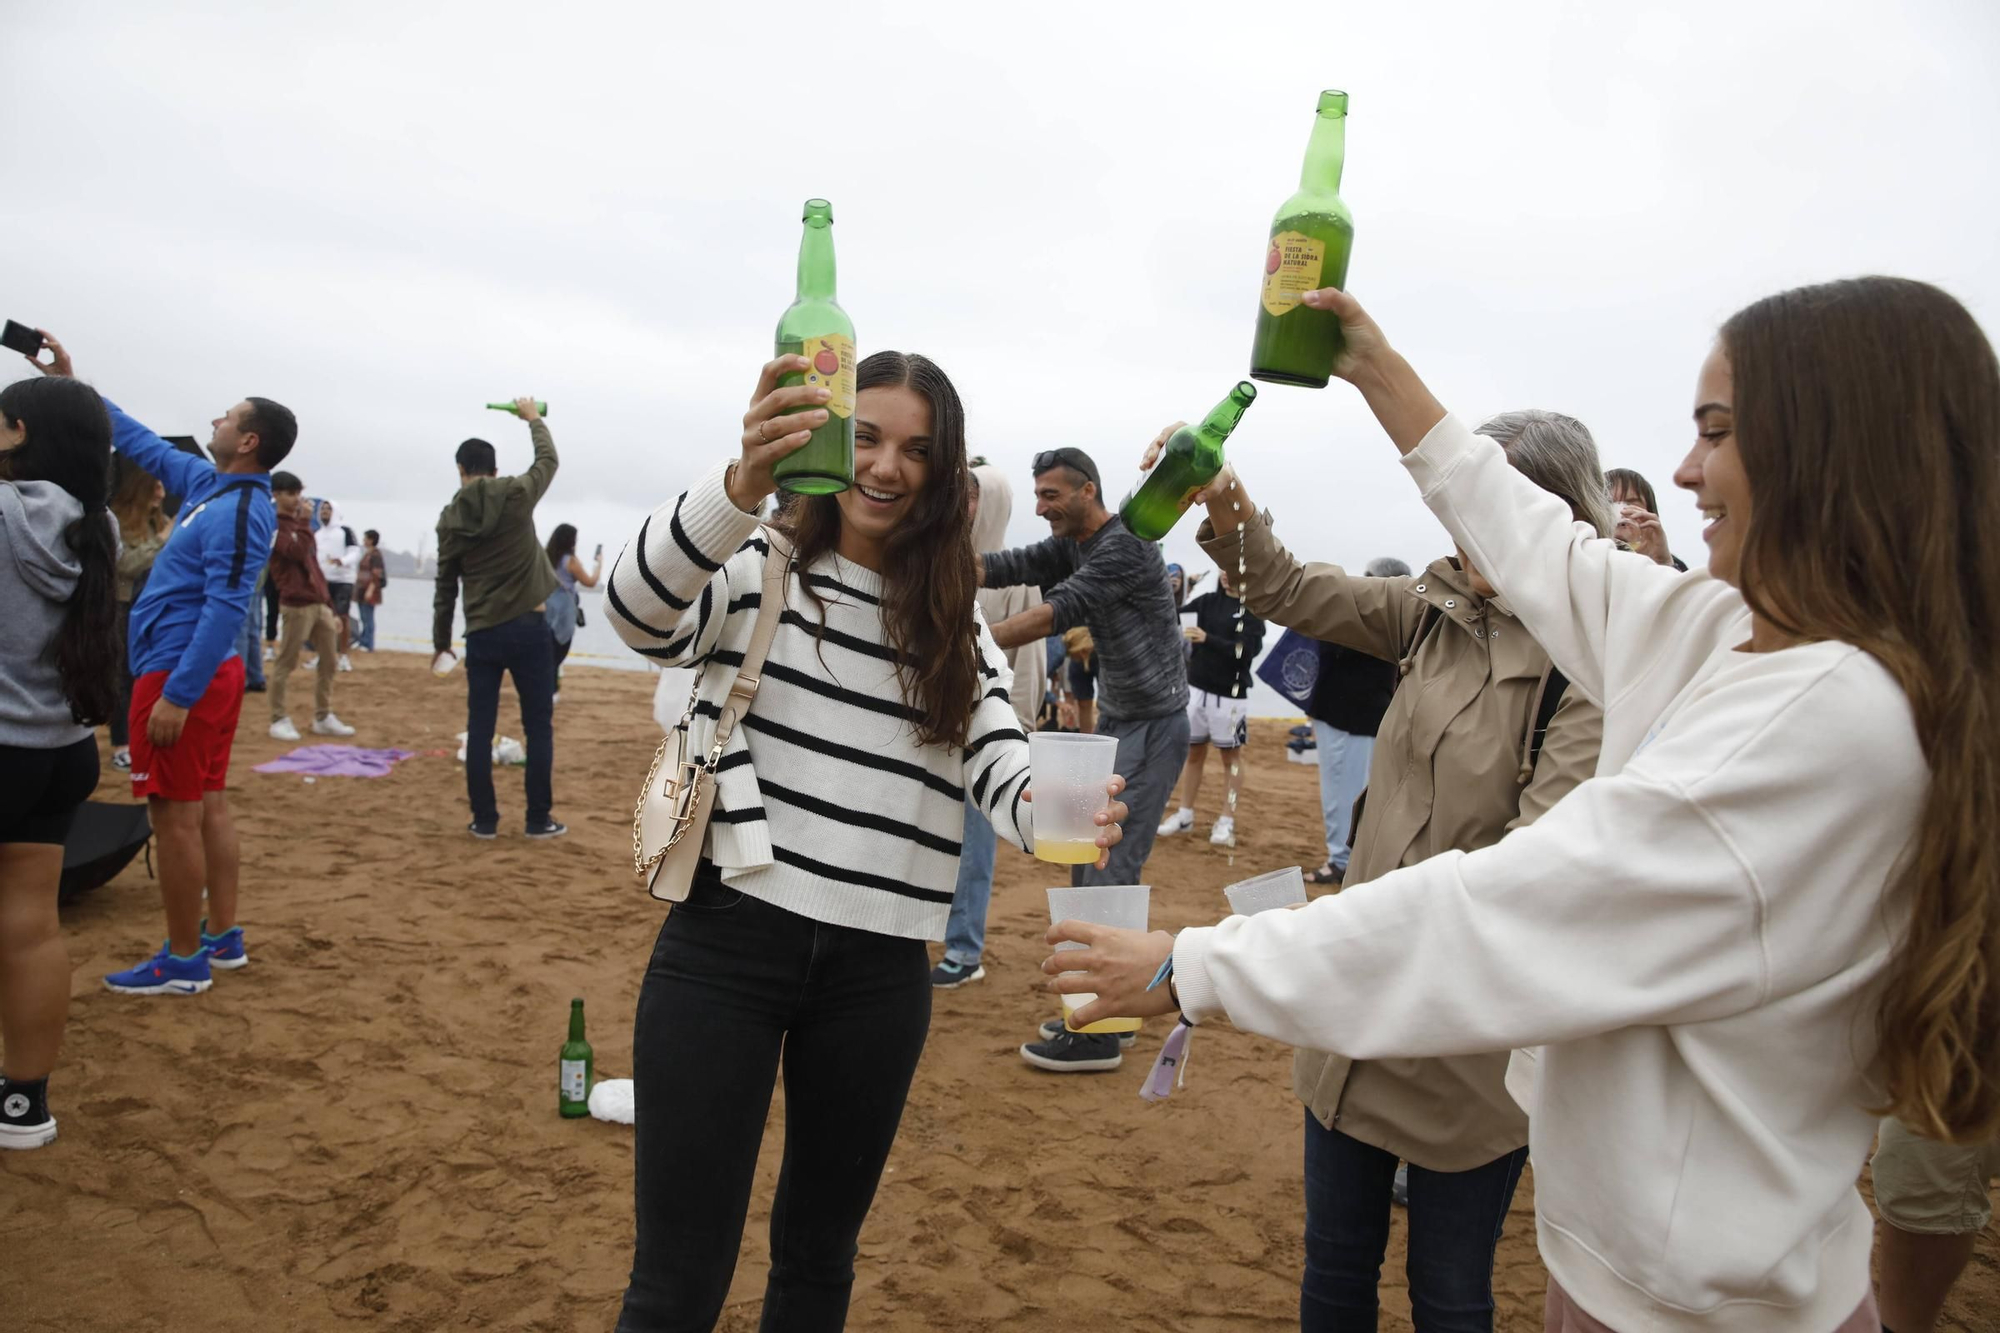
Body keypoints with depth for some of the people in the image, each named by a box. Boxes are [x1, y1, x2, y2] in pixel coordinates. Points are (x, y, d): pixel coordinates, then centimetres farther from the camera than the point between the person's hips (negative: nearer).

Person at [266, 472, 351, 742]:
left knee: (329, 659, 10)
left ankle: (323, 717, 17)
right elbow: (296, 553, -20)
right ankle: (279, 719, 6)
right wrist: (304, 522, -15)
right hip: (296, 604, -8)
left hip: (319, 601, 8)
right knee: (285, 663, -2)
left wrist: (326, 597, 20)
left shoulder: (299, 521, 20)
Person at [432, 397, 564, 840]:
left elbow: (446, 587, 9)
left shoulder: (450, 518, 3)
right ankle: (539, 819, 8)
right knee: (538, 727, 4)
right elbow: (548, 460, 14)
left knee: (480, 729, 8)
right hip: (528, 628, -2)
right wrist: (533, 417, 29)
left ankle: (484, 819, 11)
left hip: (481, 635, 3)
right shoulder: (515, 495, -6)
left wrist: (441, 640, 19)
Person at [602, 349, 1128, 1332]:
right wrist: (743, 482, -42)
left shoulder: (958, 627, 7)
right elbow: (637, 609, -24)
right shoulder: (754, 573, -3)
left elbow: (1005, 775, -6)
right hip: (728, 944, -3)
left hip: (878, 970, 3)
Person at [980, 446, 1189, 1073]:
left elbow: (1054, 613, -27)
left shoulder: (1125, 545, -19)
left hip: (1153, 726, -10)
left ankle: (1099, 1036, -4)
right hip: (1113, 721, 10)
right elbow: (1006, 567, -2)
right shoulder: (1071, 545, 10)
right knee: (1087, 861, 12)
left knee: (1111, 869, -10)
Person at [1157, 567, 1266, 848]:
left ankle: (1227, 821, 13)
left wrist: (1208, 639, -29)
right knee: (1193, 753, 12)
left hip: (1229, 694, -4)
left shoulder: (1253, 609, -6)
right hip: (1196, 688, 5)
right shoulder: (1206, 601, 8)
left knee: (1231, 756, 6)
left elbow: (1246, 650, -18)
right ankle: (1185, 815, 22)